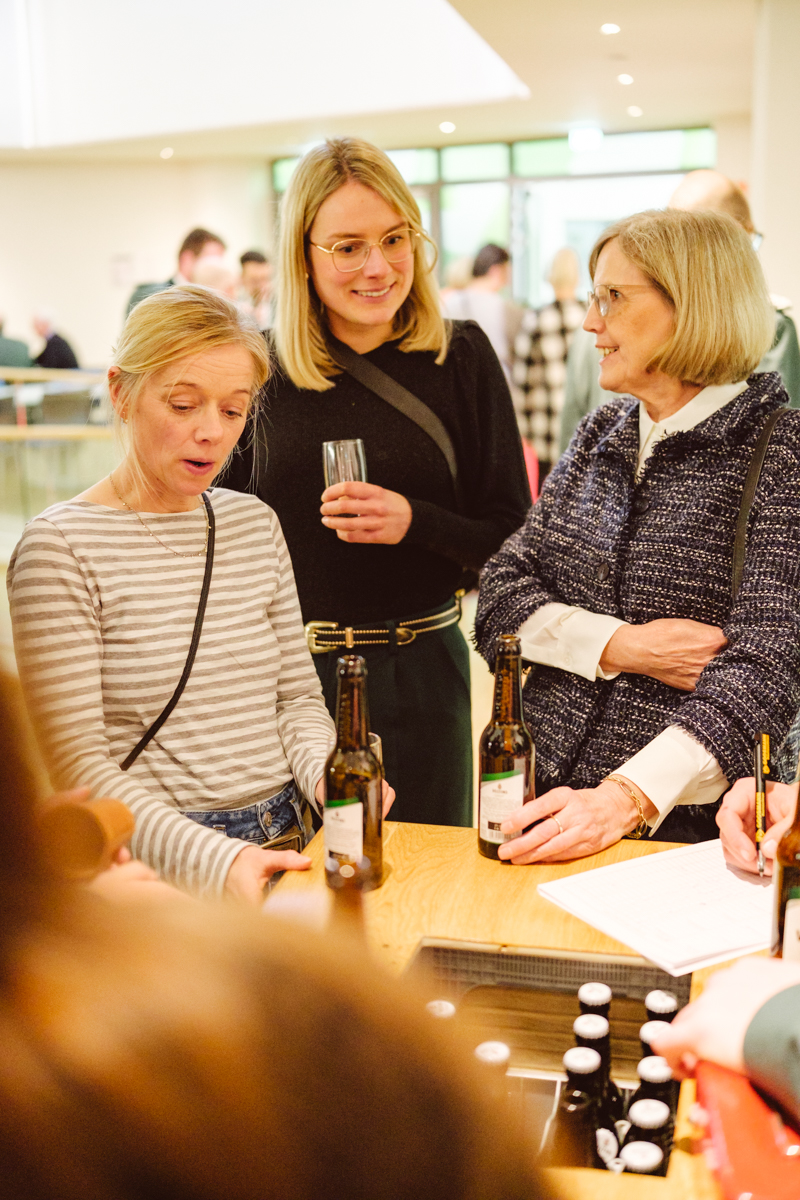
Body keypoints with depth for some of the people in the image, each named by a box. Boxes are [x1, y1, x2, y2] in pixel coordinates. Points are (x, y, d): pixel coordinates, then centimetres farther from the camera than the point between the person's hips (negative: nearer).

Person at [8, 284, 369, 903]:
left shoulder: (255, 523, 14)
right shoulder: (61, 546, -6)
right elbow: (76, 762, -11)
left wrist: (327, 773, -8)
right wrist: (211, 859, -25)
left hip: (283, 844, 5)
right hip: (156, 868, -5)